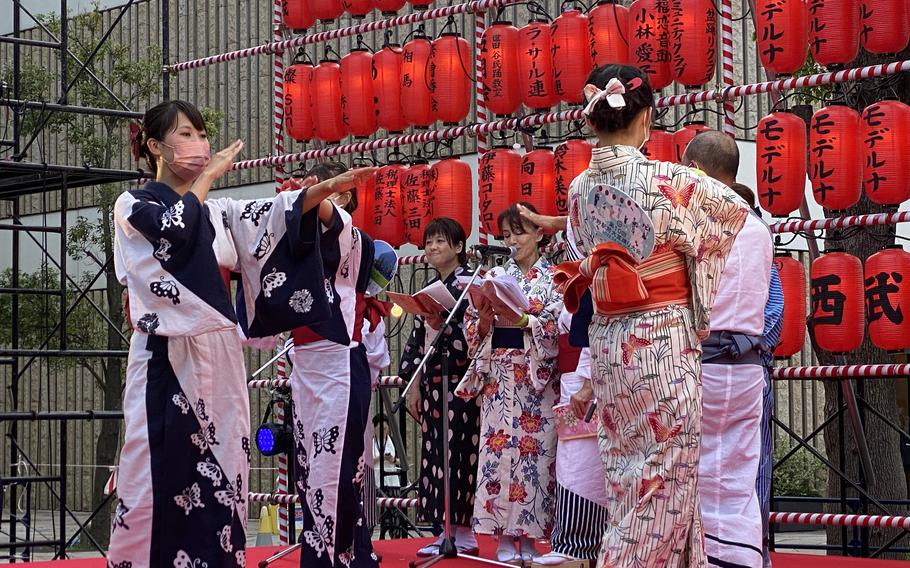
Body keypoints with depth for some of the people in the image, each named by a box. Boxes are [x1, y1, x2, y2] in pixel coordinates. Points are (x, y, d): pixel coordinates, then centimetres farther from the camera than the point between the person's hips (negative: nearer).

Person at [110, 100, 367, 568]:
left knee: (221, 473, 3)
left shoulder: (218, 211, 16)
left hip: (219, 359, 5)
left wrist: (326, 188, -15)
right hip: (167, 360, -5)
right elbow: (173, 229, -20)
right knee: (162, 473, -7)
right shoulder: (133, 205, 1)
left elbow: (272, 214, 0)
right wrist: (209, 175, -8)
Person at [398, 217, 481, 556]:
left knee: (460, 453, -7)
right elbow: (416, 340, 15)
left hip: (459, 381, -7)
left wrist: (444, 326, -22)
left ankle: (465, 531, -3)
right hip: (432, 382, 7)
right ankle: (448, 531, 9)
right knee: (435, 454, 5)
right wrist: (413, 384, 10)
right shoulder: (428, 288, 17)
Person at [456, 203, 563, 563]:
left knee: (533, 450, -5)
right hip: (498, 375, 3)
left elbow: (557, 326, -8)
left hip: (537, 375, -3)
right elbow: (473, 327, 10)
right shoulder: (495, 276, 13)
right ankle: (505, 536, 2)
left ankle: (529, 536, 1)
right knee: (498, 449, -2)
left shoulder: (553, 278, 4)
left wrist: (520, 319, -19)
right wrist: (485, 321, -10)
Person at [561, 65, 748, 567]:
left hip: (607, 344, 6)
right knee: (665, 477, 2)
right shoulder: (667, 180, -12)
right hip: (664, 342, -5)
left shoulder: (579, 189, 2)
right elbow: (737, 210, 5)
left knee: (627, 478, 13)